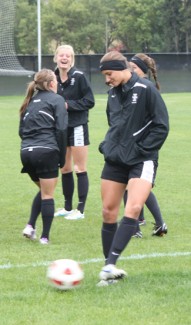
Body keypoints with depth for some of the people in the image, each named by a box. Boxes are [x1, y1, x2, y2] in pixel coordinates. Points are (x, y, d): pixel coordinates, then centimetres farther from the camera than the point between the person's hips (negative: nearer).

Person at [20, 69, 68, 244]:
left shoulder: (30, 102, 20)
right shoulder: (56, 100, 1)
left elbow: (22, 130, 18)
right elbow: (61, 129, -7)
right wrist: (62, 158, -3)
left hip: (26, 152, 6)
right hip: (46, 151, -6)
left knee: (43, 190, 23)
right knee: (48, 195, 3)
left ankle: (30, 226, 9)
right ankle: (45, 236, 3)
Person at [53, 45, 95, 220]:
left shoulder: (79, 77, -12)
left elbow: (89, 101, -12)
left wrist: (69, 104, -19)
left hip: (77, 127, -6)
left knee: (80, 169, -1)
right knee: (65, 169, 13)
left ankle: (81, 210, 3)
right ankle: (68, 207, 23)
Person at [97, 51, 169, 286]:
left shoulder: (145, 90, -11)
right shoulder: (113, 93, 10)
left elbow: (161, 126, -11)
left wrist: (140, 150, -14)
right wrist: (107, 145, 8)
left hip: (141, 161, -7)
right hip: (115, 160, 7)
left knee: (133, 209, -22)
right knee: (108, 212, 4)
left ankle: (110, 264, -26)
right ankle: (110, 267, 13)